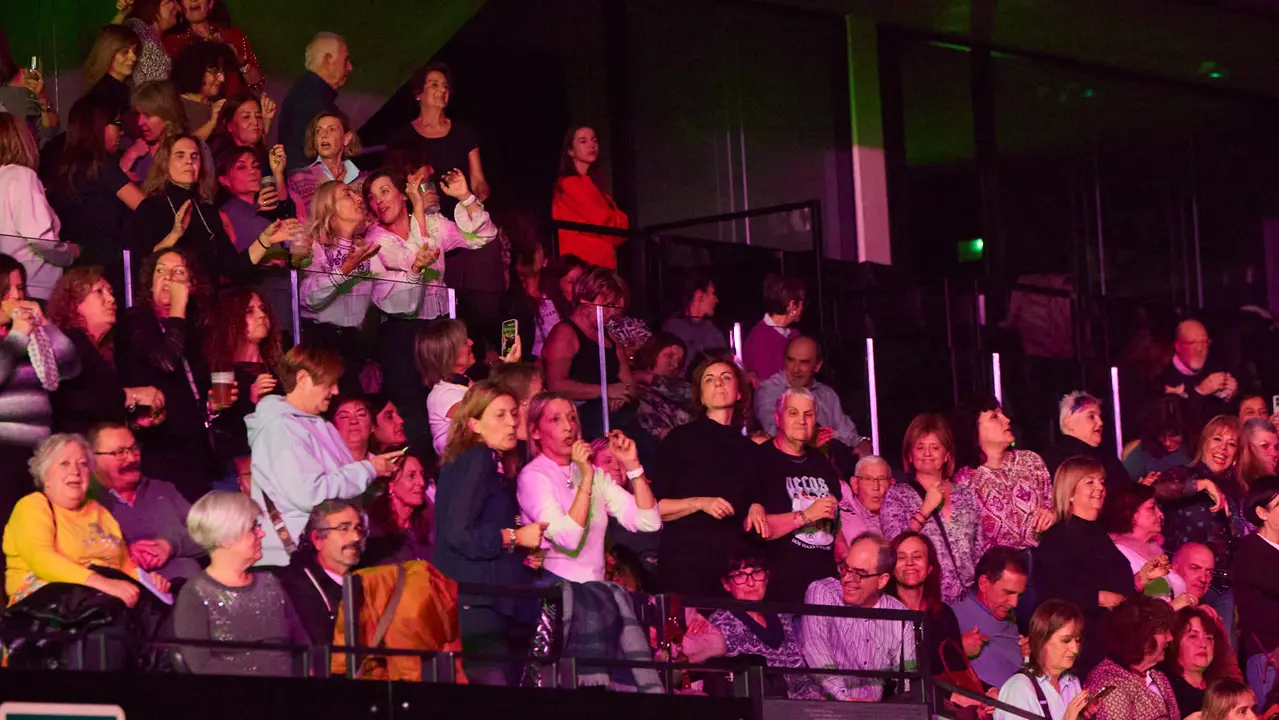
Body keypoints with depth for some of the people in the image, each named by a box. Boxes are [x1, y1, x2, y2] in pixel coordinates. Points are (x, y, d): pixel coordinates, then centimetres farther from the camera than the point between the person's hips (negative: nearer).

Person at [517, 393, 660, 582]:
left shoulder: (595, 474, 15)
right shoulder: (532, 476, -3)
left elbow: (648, 523, 4)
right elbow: (567, 540, -17)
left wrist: (631, 464, -2)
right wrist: (586, 479, -18)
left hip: (595, 586, 5)